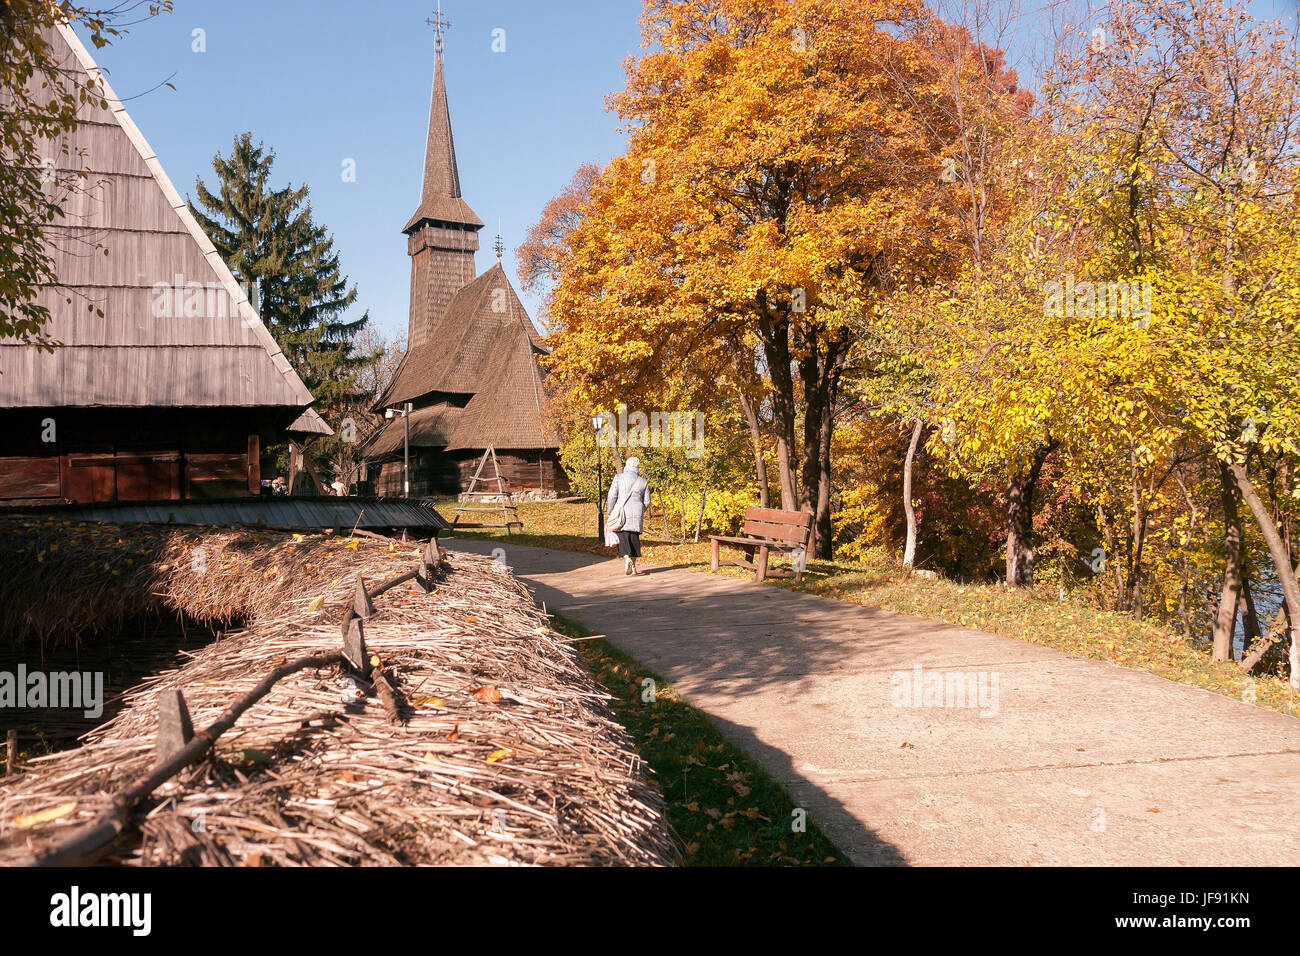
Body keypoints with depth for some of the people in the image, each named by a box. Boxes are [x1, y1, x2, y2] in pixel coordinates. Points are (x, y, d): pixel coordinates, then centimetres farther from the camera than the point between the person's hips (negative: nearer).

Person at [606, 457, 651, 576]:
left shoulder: (618, 478, -1)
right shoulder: (643, 482, 7)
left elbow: (612, 496, -5)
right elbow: (647, 501, 10)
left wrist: (609, 512, 4)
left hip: (621, 512, -2)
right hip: (636, 514, 2)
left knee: (623, 538, -3)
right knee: (634, 538, 10)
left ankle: (627, 559, -27)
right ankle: (633, 566, 13)